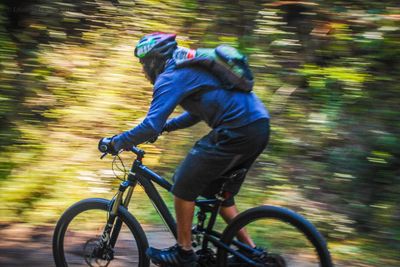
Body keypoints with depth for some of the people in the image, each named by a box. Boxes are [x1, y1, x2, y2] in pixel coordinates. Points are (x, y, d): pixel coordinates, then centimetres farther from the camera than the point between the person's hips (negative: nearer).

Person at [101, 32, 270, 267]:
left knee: (184, 186, 3)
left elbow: (151, 126, -16)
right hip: (260, 127, 10)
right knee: (219, 195, 21)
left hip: (237, 132, -10)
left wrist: (116, 142, -2)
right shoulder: (190, 67, 24)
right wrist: (164, 126, 35)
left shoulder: (170, 77, -6)